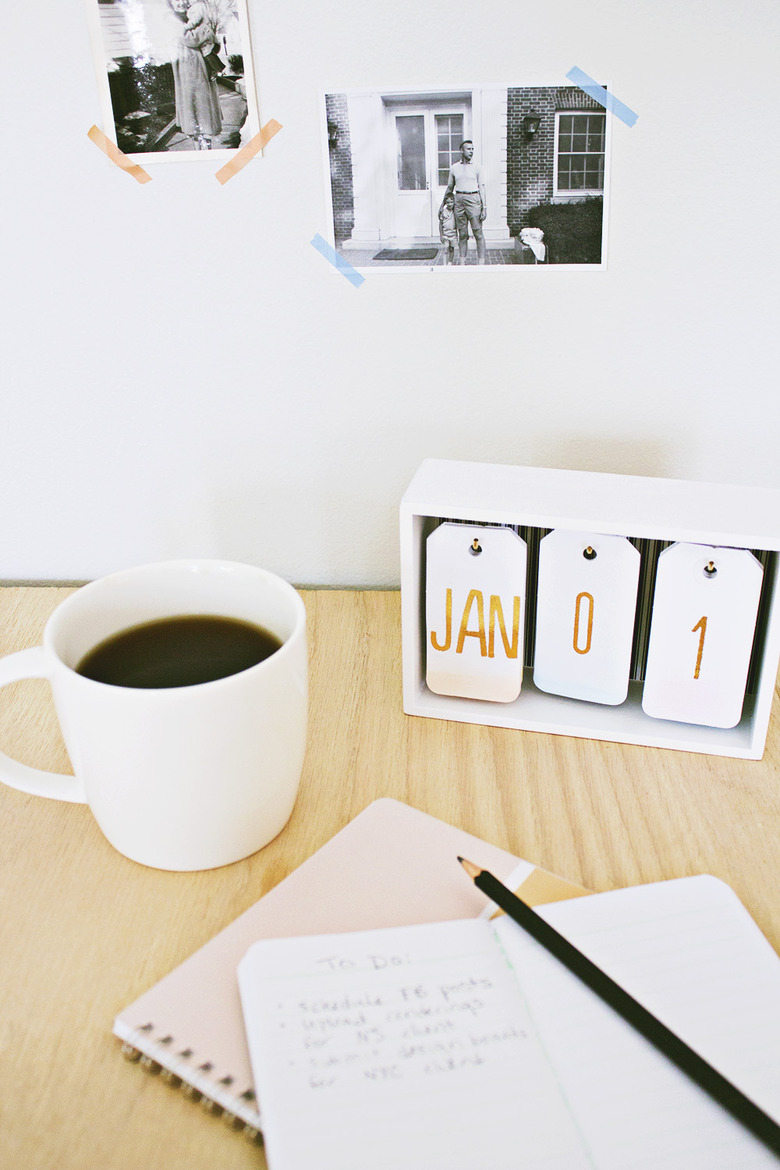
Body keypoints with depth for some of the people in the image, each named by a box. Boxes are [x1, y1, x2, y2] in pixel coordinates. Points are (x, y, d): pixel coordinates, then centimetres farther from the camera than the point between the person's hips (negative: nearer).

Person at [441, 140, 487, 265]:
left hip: (473, 199, -2)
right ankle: (461, 262, 11)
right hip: (459, 199, 2)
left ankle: (481, 262, -1)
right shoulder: (454, 168, 10)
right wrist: (443, 204, 21)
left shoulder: (477, 167, 4)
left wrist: (484, 206, -7)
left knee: (478, 233, -5)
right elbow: (450, 188, 19)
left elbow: (482, 187, 1)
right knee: (462, 234, 5)